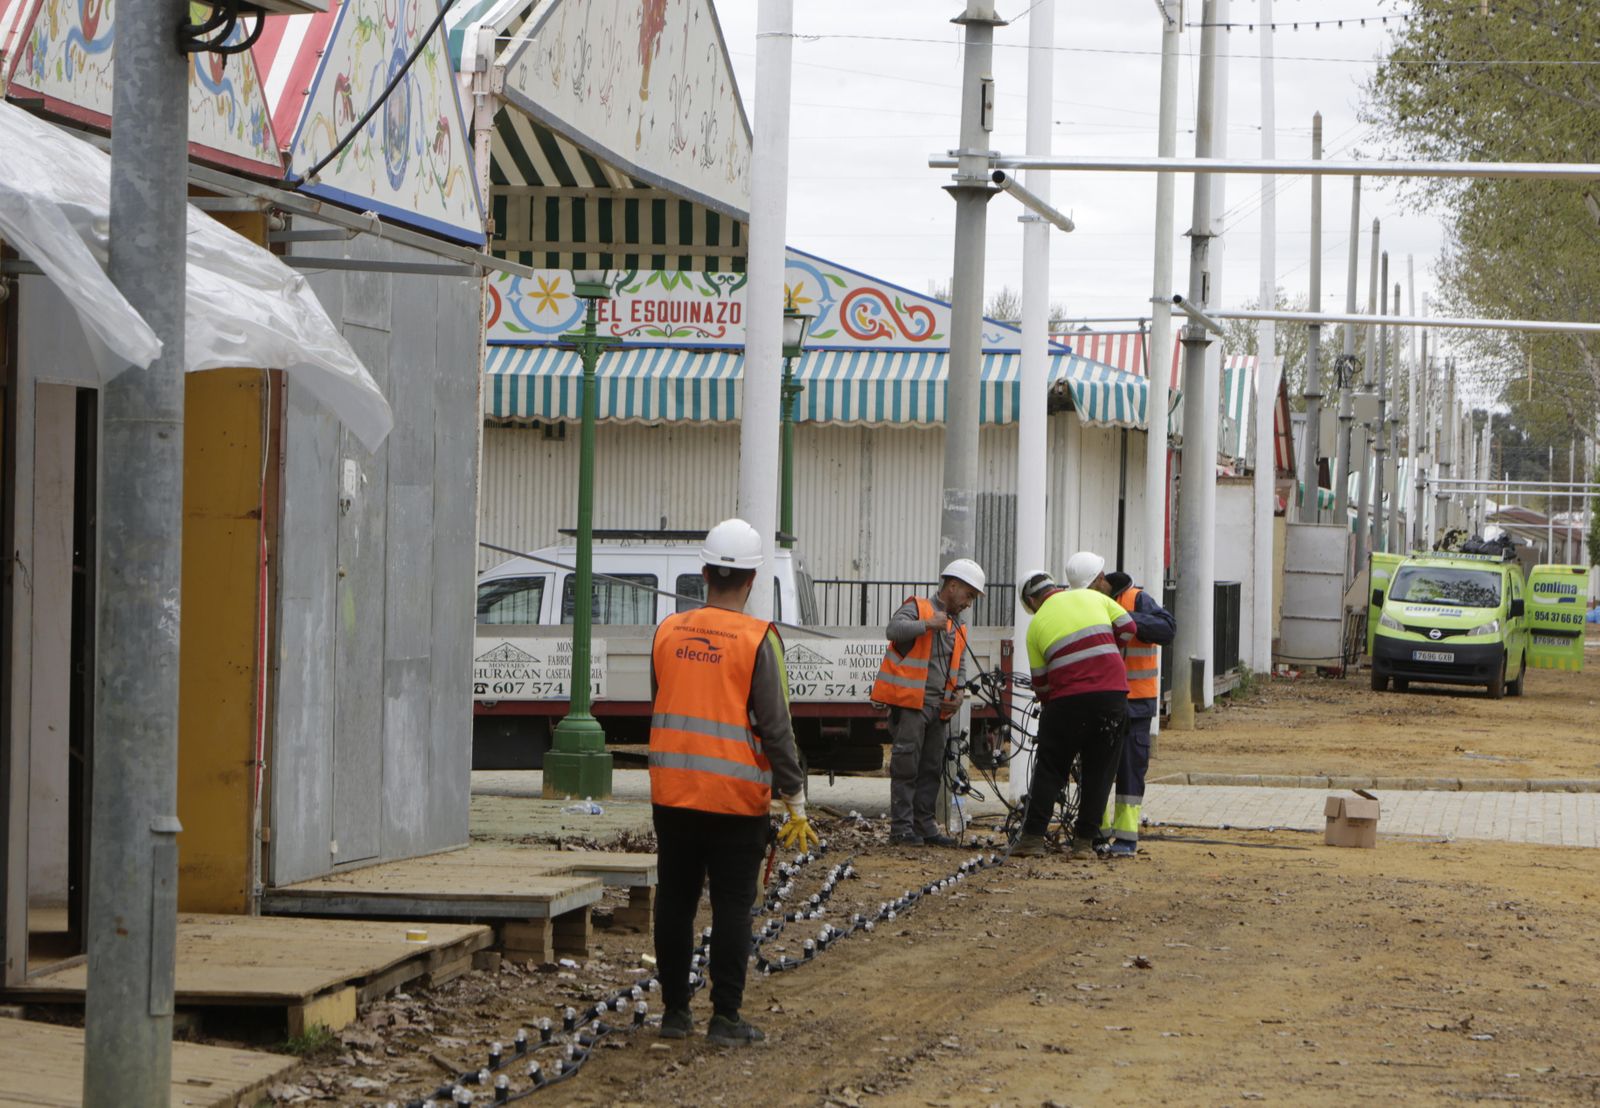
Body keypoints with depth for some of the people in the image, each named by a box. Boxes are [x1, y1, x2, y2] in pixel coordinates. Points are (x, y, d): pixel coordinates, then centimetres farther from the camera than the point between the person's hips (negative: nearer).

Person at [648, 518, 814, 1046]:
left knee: (675, 903, 11)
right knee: (732, 908, 2)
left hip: (672, 795, 4)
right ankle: (725, 1018, 2)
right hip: (735, 800, -4)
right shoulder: (757, 639, -10)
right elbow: (776, 726, -11)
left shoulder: (668, 632, 4)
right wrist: (796, 801, -7)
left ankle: (675, 1011, 16)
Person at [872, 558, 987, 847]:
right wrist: (927, 624, -34)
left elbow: (960, 664, 27)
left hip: (937, 706, 8)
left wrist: (959, 691, 9)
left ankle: (924, 825, 17)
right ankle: (901, 826, -6)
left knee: (931, 768, 10)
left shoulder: (958, 626, 20)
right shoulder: (917, 607, -4)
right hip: (909, 702, -8)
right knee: (906, 766, -8)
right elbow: (893, 630, -23)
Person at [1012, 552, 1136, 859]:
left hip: (1069, 698, -2)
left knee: (1049, 769, 9)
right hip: (1113, 694, 2)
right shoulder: (1093, 598, 11)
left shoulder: (1037, 624, 9)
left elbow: (1041, 681, 10)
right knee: (1099, 771, 9)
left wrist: (1047, 707, 24)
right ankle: (1084, 841, 8)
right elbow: (1127, 628, 9)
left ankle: (1033, 836, 4)